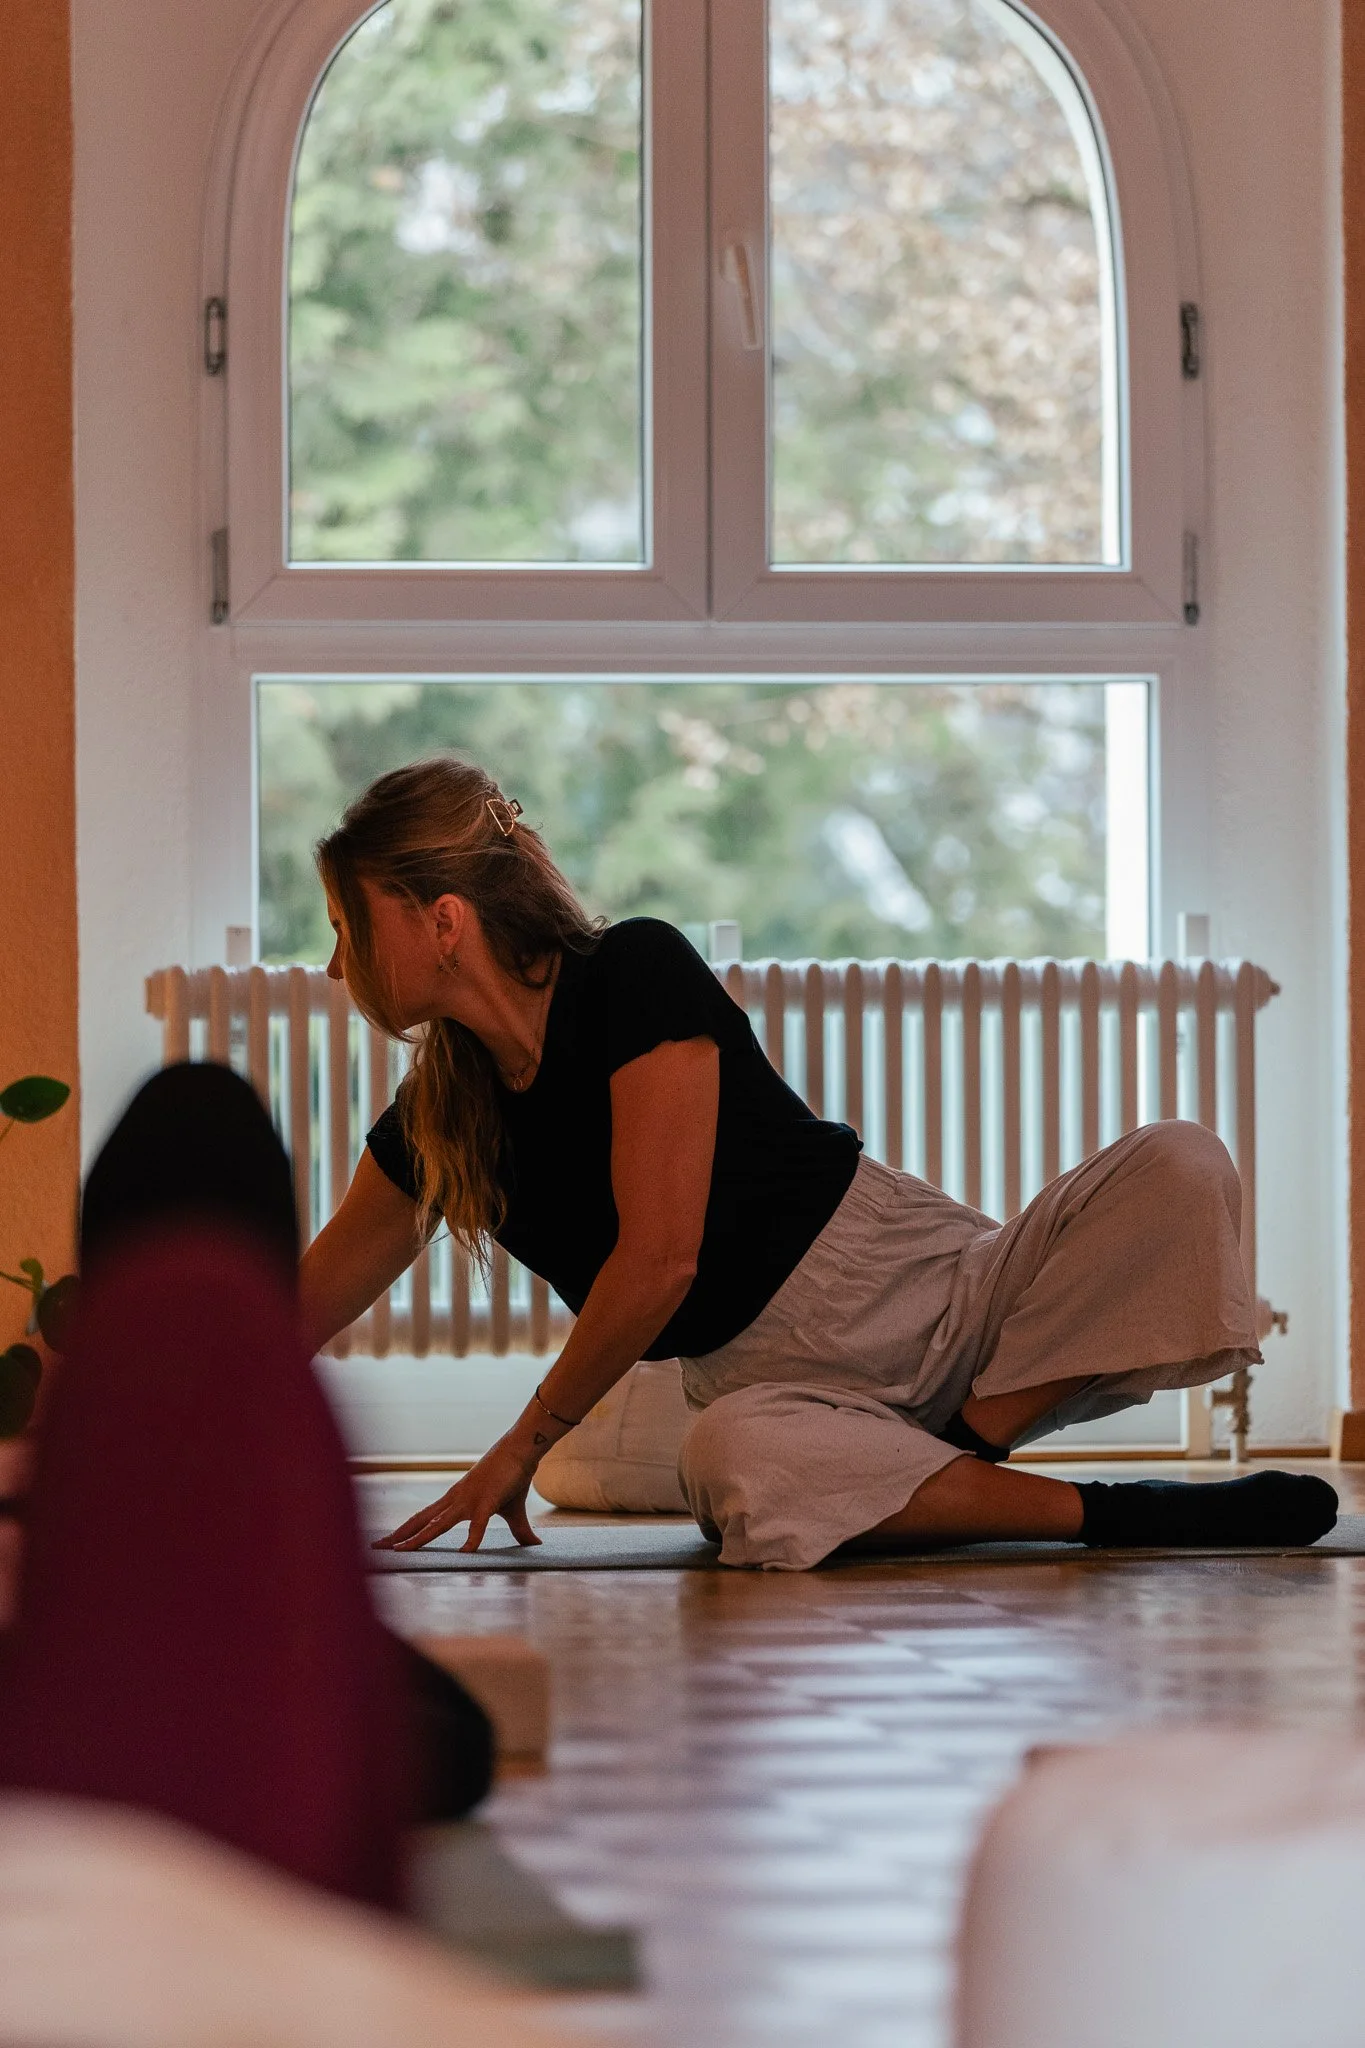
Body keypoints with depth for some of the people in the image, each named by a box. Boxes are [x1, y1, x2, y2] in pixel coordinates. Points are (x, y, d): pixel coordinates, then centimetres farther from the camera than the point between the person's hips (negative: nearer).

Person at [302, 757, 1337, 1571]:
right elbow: (310, 1302, 20)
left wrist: (522, 1448, -10)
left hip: (942, 1293, -2)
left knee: (1183, 1164, -27)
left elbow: (660, 1261, -18)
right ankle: (1097, 1514, -28)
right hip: (771, 1380, 2)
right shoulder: (433, 1125, 5)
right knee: (729, 1460, -39)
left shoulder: (636, 974, -13)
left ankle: (966, 1450, -26)